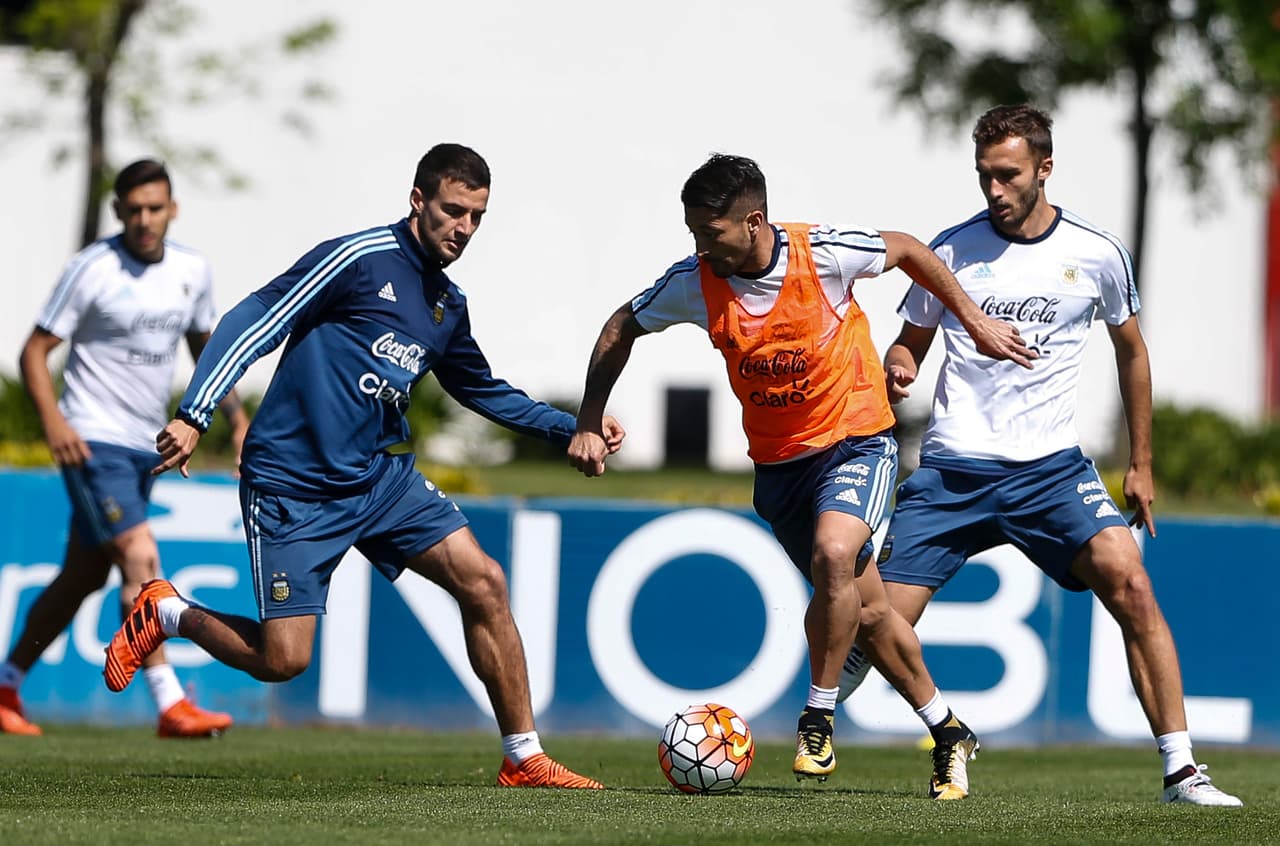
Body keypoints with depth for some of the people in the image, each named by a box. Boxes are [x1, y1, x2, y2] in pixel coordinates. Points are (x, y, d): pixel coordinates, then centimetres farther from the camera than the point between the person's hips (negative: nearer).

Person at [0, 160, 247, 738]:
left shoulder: (192, 271, 6)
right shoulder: (92, 269, -11)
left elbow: (204, 346, 22)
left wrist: (237, 415, 11)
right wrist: (53, 420, -24)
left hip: (145, 448, 7)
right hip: (93, 443, -7)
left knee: (83, 577, 10)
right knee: (140, 559, -18)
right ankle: (170, 704, -18)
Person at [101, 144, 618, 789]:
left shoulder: (449, 306, 11)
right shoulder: (358, 259, -13)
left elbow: (484, 391, 29)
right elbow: (252, 323, -16)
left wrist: (570, 429, 18)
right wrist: (193, 416, -25)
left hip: (383, 476, 7)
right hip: (292, 488, -7)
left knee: (482, 582, -8)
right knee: (282, 659, -10)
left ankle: (524, 759, 0)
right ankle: (164, 614, 20)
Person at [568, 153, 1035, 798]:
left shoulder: (824, 253, -20)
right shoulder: (696, 283, -13)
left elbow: (906, 250, -1)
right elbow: (621, 329, 5)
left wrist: (974, 321, 6)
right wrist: (589, 424, 0)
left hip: (857, 440, -4)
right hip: (777, 461, 4)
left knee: (834, 554, -31)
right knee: (865, 605, 9)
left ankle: (819, 718, -15)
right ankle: (947, 734, 27)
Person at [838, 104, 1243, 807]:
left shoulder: (1096, 254, 1)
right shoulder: (952, 250, 0)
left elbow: (1131, 352, 16)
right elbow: (910, 343, 13)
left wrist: (1141, 464, 16)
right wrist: (897, 369, -12)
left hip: (1051, 465, 0)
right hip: (952, 469, 0)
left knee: (1129, 584, -21)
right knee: (880, 625, -7)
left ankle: (1181, 771, -16)